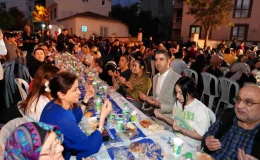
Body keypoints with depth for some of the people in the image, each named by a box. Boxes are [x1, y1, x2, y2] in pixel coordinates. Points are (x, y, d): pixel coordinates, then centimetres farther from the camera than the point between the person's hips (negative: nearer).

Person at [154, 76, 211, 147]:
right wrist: (162, 116, -2)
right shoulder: (178, 103, 2)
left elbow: (201, 136, -14)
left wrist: (181, 130, -24)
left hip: (190, 145, -6)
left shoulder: (200, 109, -18)